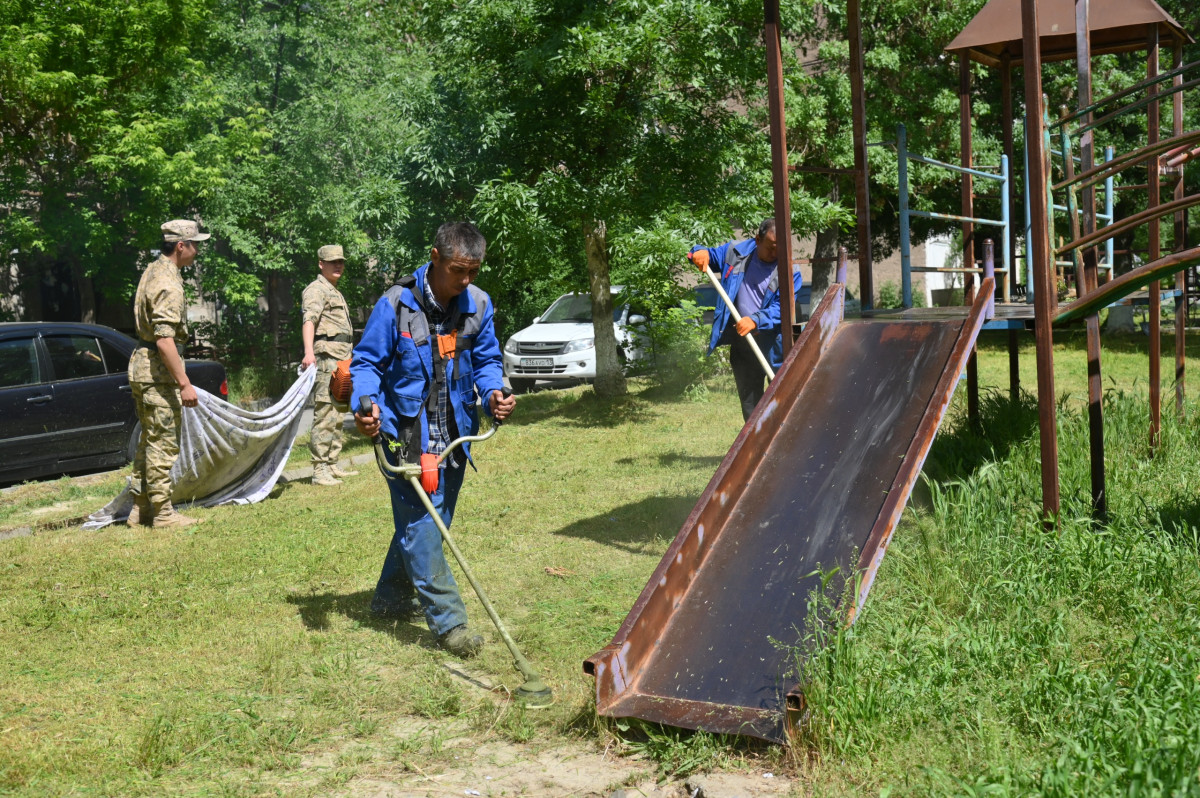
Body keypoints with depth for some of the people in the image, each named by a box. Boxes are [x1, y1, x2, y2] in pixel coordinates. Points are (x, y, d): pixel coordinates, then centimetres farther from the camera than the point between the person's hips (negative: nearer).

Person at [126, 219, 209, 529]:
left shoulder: (152, 272, 14)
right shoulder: (169, 285, -18)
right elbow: (164, 340, -26)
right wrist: (184, 383, -26)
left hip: (141, 365, 10)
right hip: (158, 370, -10)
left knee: (149, 440, 16)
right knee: (163, 443, -4)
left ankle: (141, 509, 21)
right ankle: (163, 513, 1)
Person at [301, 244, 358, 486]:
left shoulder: (335, 291, 24)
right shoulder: (317, 289, -7)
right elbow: (309, 321, -23)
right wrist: (309, 352, -39)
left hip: (341, 360, 10)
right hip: (326, 357, -10)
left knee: (337, 416, 14)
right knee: (325, 414, -13)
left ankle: (332, 465, 22)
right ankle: (320, 470, -14)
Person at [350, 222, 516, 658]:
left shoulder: (478, 304, 1)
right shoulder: (396, 304, -13)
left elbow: (486, 360, 10)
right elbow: (367, 363, -6)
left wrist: (494, 393, -12)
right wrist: (365, 405, -25)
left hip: (453, 434, 6)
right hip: (407, 433, -5)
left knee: (428, 522, 16)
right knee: (419, 521, -8)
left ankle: (392, 598, 34)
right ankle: (449, 622, -5)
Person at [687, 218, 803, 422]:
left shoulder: (789, 270, -8)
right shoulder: (736, 252, 2)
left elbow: (782, 308, -16)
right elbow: (710, 256, 17)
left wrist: (756, 320, -31)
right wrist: (700, 253, -7)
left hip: (774, 345, -4)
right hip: (741, 343, 4)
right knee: (749, 402, 13)